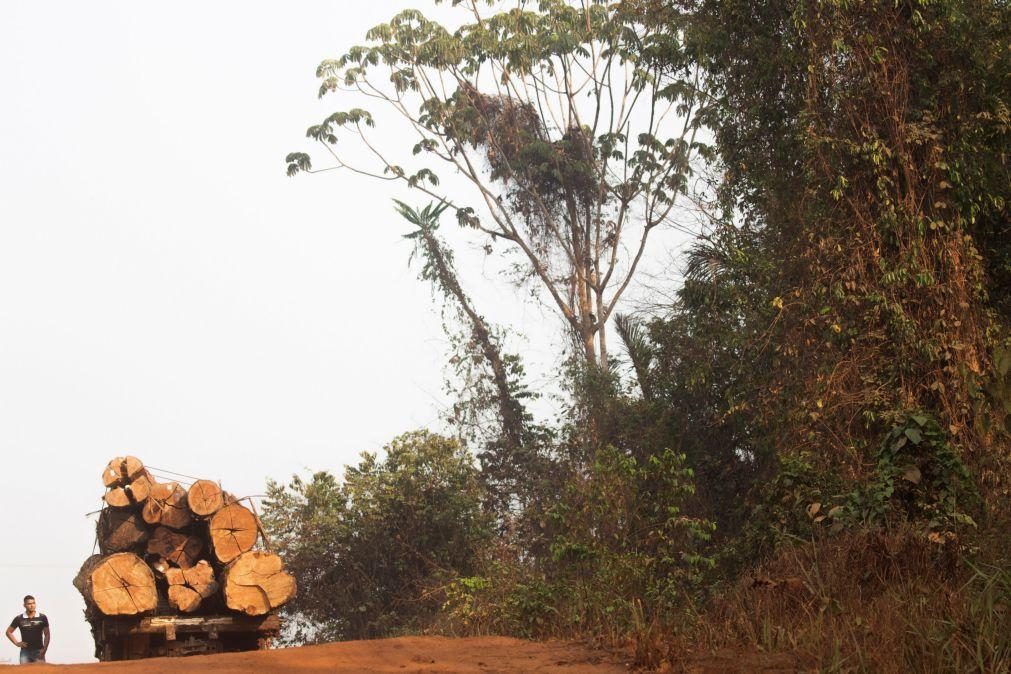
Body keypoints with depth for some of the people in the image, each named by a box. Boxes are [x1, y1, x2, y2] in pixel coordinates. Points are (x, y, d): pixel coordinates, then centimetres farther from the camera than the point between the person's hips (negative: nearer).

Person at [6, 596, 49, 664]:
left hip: (39, 651, -1)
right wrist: (16, 643, 2)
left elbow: (47, 635, 5)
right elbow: (9, 632, 13)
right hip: (25, 651, 1)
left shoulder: (42, 618, 1)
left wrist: (44, 649, -5)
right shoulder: (19, 619, 2)